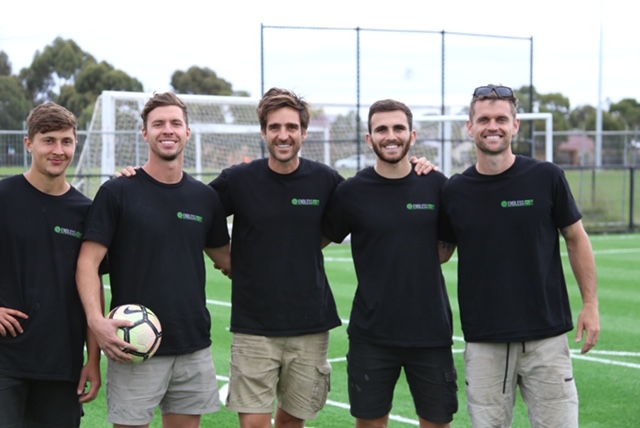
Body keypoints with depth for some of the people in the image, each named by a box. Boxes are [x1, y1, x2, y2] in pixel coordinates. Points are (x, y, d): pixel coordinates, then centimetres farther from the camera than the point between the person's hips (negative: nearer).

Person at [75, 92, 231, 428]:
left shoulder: (205, 197, 8)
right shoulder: (117, 192, -4)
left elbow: (225, 258, 20)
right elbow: (88, 261, -8)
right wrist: (96, 319, -21)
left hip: (194, 348, 4)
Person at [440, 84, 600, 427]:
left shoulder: (546, 177, -3)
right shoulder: (455, 190, 1)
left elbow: (576, 239, 6)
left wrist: (590, 303, 1)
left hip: (546, 334, -1)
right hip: (483, 341, 1)